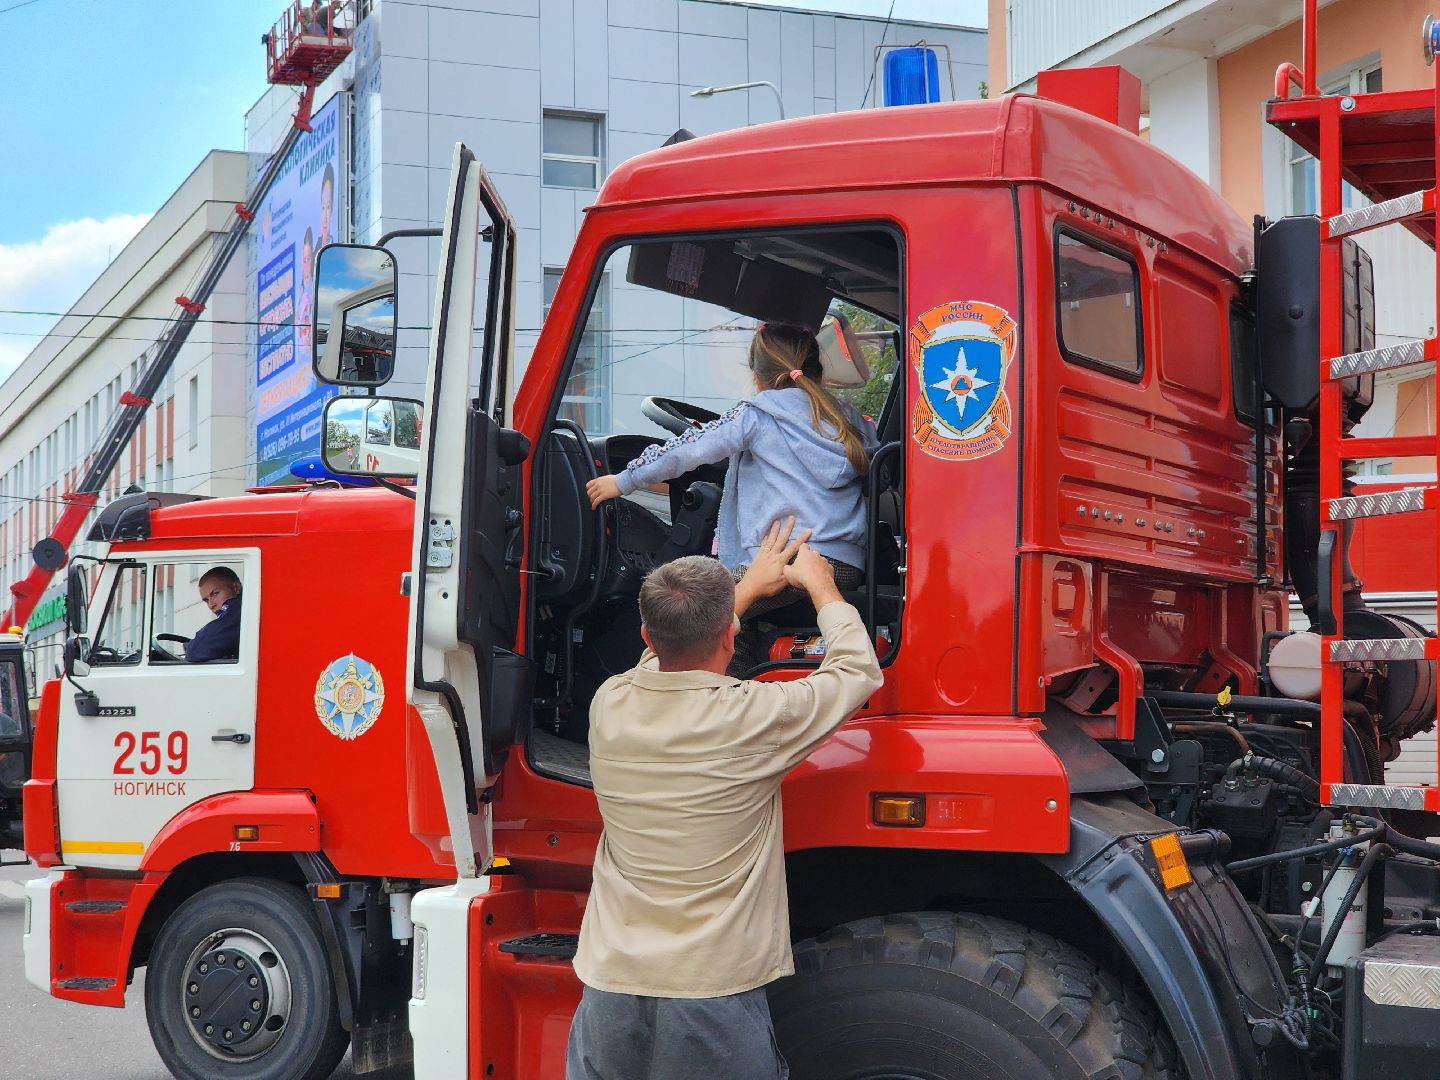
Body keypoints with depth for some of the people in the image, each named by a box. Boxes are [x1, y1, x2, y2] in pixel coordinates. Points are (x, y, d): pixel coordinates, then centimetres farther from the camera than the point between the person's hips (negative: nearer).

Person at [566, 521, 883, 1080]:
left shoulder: (609, 705, -3)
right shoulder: (752, 718, -15)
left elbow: (672, 650, 21)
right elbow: (859, 670, 3)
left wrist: (750, 584, 32)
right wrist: (820, 583, 19)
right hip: (714, 998, -4)